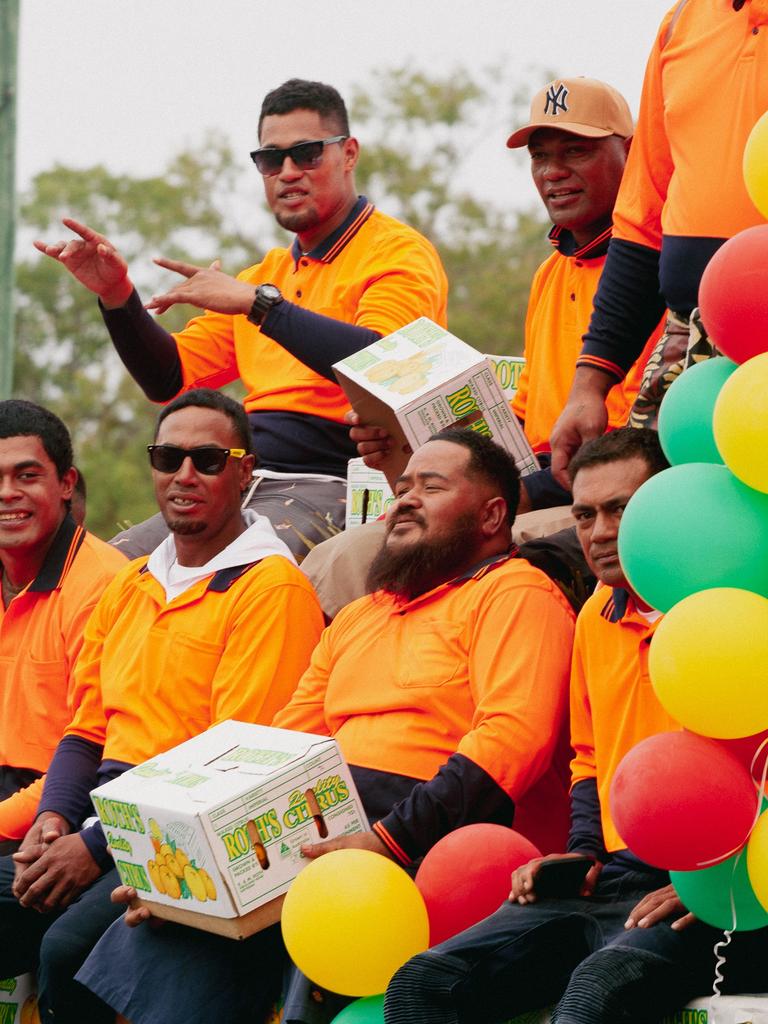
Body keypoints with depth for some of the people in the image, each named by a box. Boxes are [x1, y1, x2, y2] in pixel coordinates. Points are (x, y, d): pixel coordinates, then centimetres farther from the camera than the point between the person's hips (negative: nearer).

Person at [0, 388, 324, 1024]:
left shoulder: (272, 586, -4)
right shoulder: (129, 586, 21)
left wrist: (95, 846, -15)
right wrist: (54, 818, 0)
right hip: (105, 817, 7)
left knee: (67, 948, -32)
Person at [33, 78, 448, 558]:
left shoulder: (397, 253, -1)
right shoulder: (267, 273, 25)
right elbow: (170, 378, 23)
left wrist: (258, 302, -19)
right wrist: (118, 298, 6)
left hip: (329, 482, -8)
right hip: (241, 490, 8)